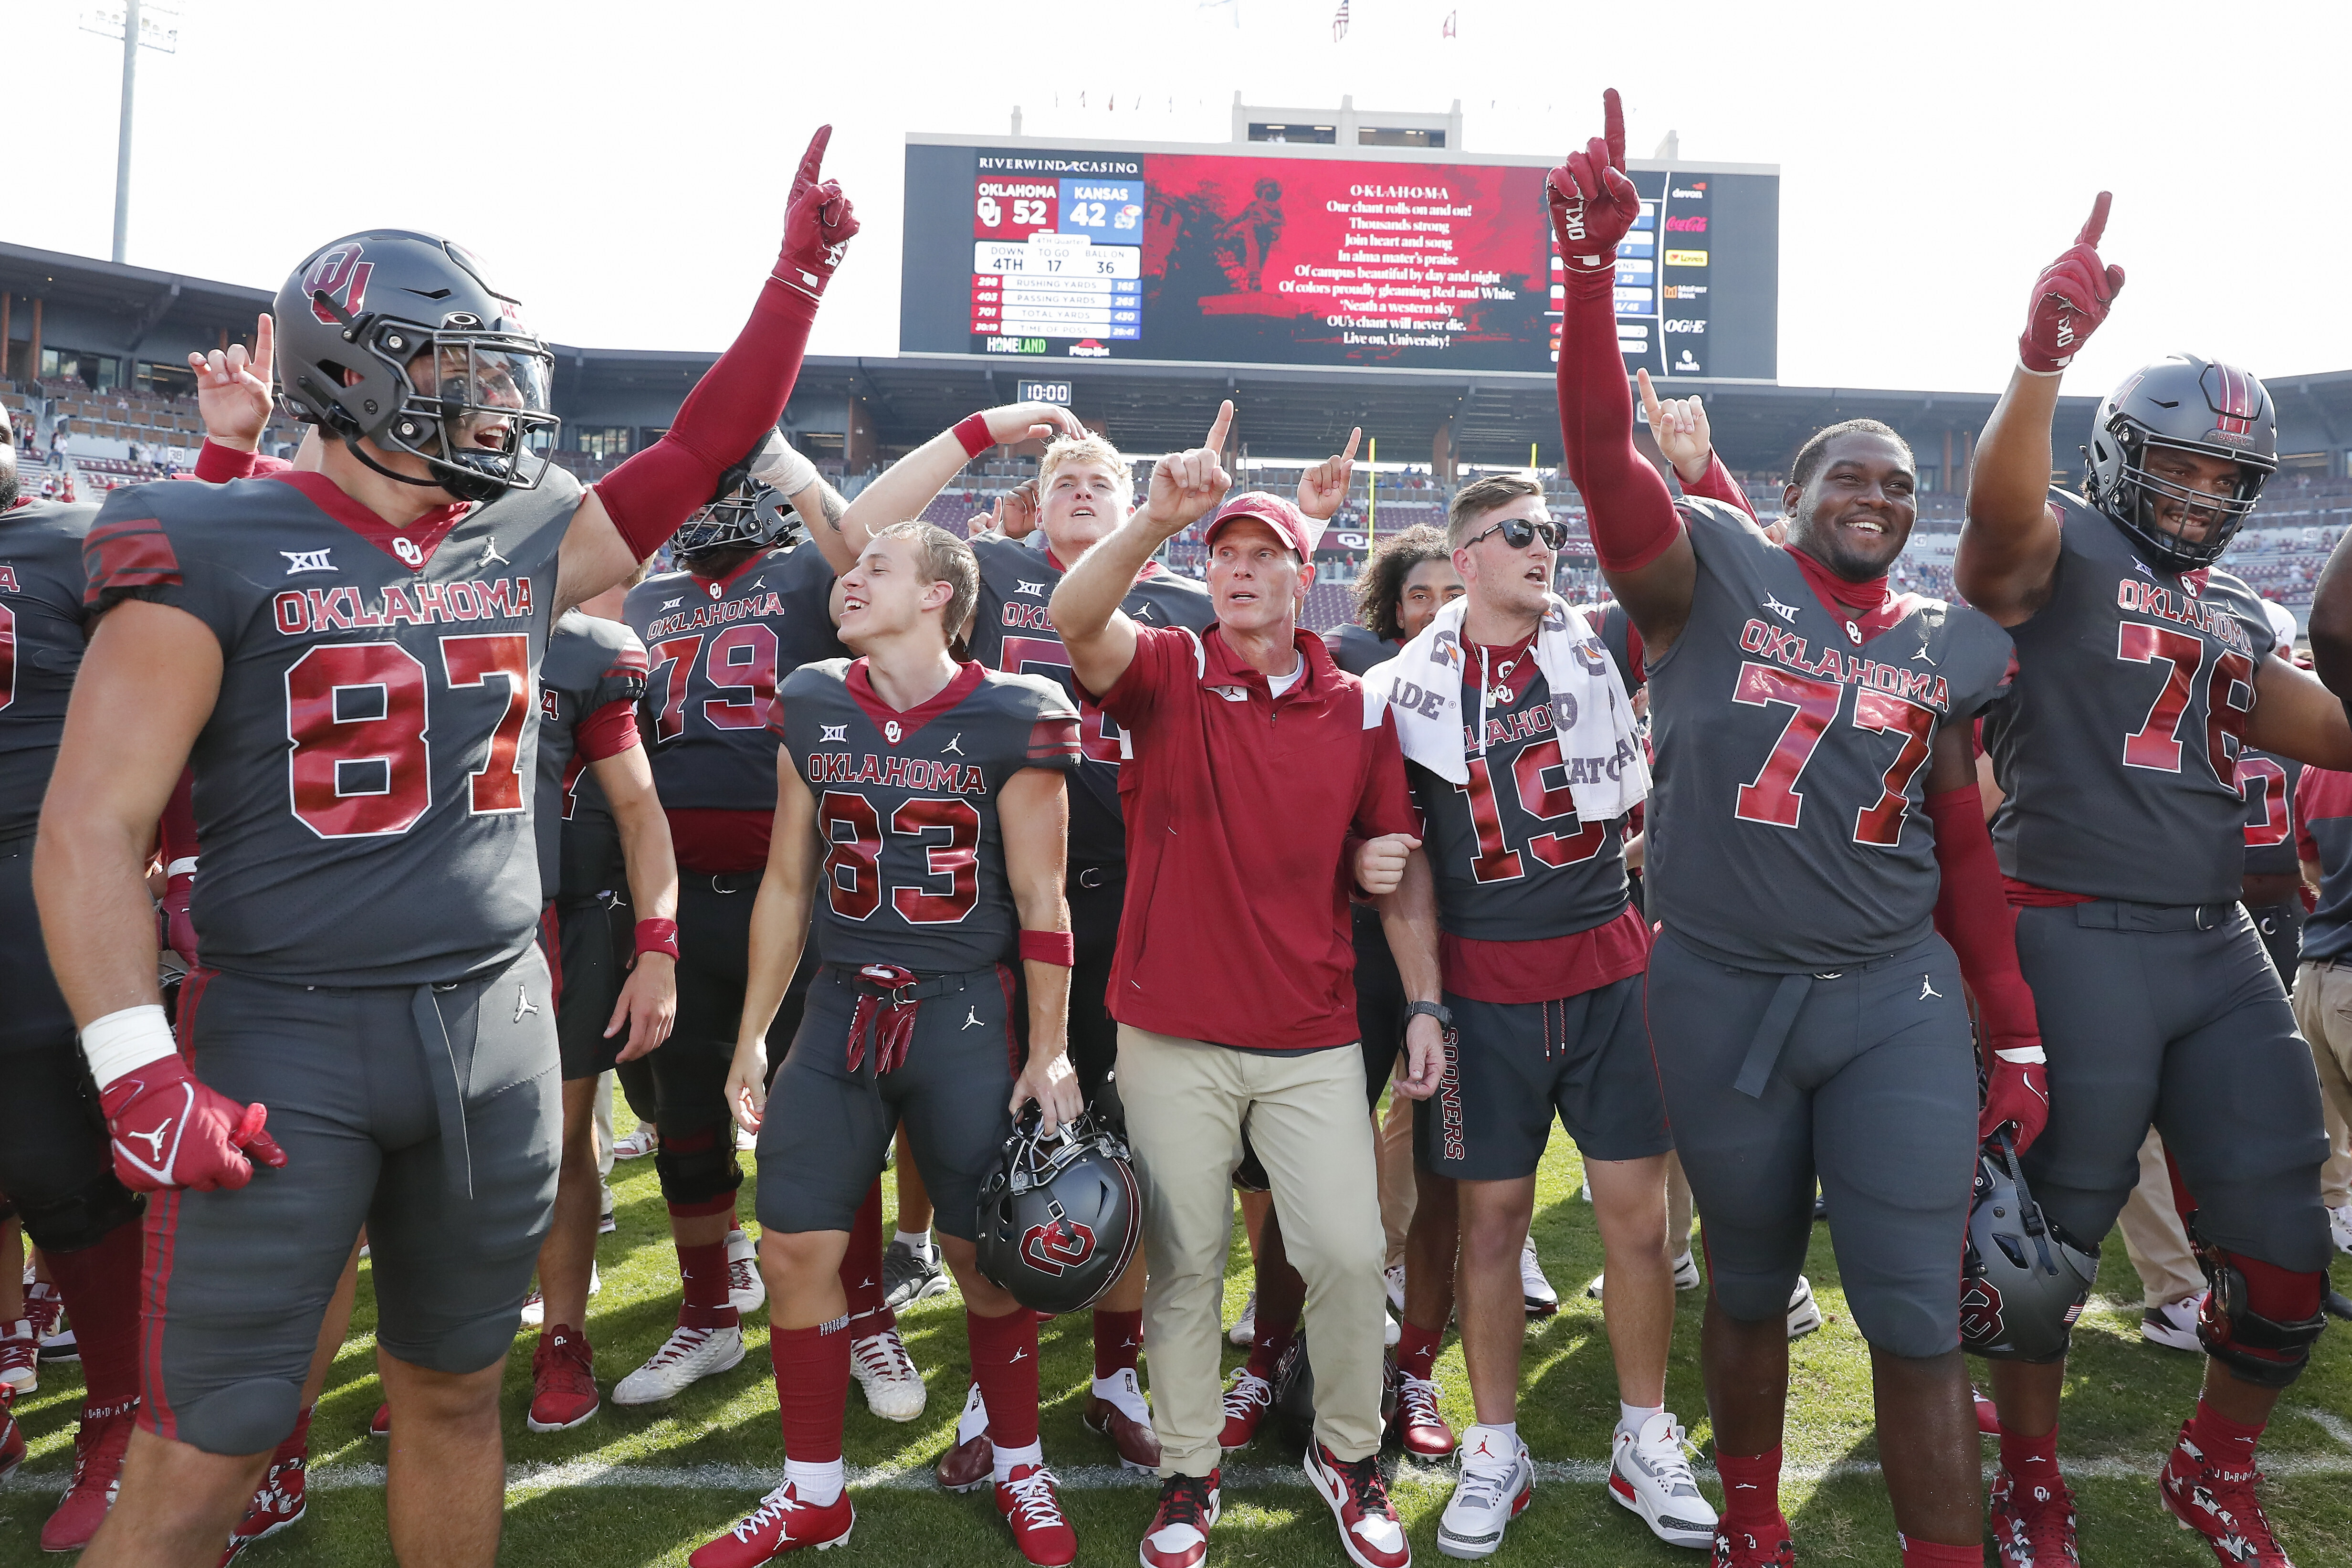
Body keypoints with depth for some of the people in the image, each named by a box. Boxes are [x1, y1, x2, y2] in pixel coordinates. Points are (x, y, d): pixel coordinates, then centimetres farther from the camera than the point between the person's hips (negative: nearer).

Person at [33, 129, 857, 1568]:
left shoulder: (528, 542, 6)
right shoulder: (215, 548, -8)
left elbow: (704, 454, 13)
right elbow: (94, 824, -9)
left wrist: (801, 270, 9)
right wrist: (141, 1070, -16)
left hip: (498, 1021, 5)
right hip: (288, 1040, -4)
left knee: (456, 1395, 18)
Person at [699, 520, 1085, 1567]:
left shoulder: (1011, 720, -9)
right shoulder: (811, 708, 4)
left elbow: (1039, 902, -5)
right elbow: (787, 884, 10)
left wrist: (1048, 1047, -4)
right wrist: (751, 1035, 11)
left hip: (966, 1016, -4)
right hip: (841, 1010, 4)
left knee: (989, 1259, 6)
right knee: (795, 1253, 5)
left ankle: (1019, 1470, 31)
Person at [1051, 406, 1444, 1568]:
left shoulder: (1359, 710, 6)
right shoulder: (1166, 674, -1)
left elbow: (1401, 866, 11)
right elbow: (1073, 617, -23)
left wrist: (1424, 1002, 4)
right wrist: (1160, 516, -35)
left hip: (1314, 1039, 2)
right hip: (1172, 1035, -1)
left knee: (1349, 1254, 3)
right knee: (1185, 1264, 10)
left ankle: (1347, 1452, 28)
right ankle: (1187, 1473, 29)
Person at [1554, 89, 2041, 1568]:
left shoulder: (1944, 645, 7)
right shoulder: (1713, 572, -4)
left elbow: (1961, 844, 11)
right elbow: (1605, 452, -19)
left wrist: (2015, 1030, 9)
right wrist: (1593, 266, -30)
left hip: (1901, 999, 2)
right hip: (1723, 997, -2)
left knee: (1918, 1318, 2)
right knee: (1751, 1289, 16)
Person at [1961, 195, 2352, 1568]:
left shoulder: (2237, 613, 18)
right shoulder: (2060, 550, -5)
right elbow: (1999, 503, -28)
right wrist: (2046, 353, -43)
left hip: (2222, 941, 7)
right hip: (2080, 940, -7)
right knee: (2058, 1224, 6)